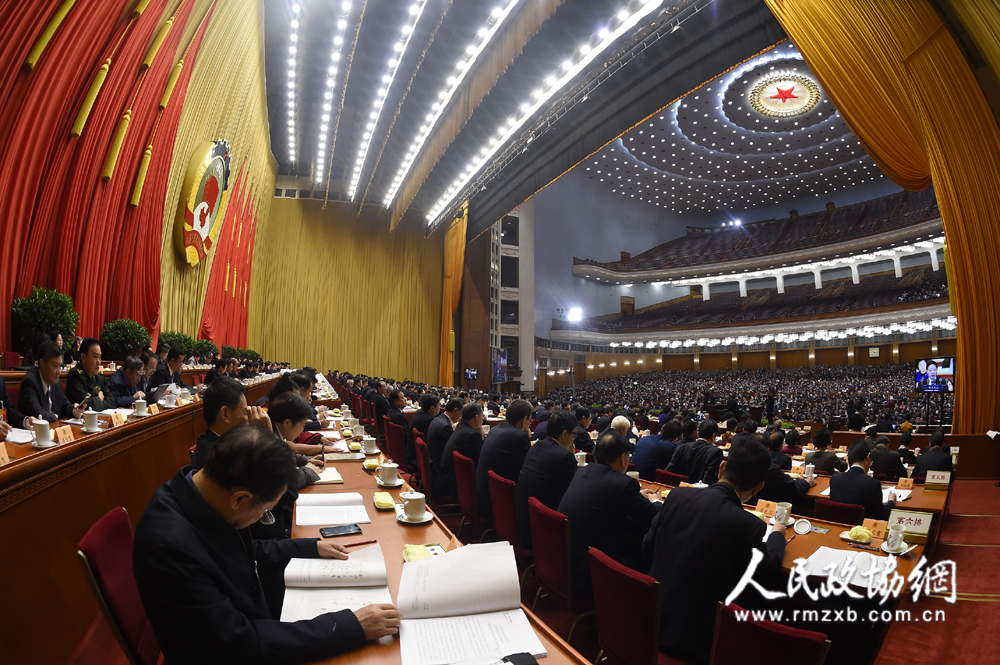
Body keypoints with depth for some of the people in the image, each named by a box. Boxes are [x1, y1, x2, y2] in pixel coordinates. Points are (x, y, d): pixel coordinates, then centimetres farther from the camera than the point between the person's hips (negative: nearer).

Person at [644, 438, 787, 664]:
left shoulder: (677, 495, -7)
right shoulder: (748, 526, -20)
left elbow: (648, 548, 7)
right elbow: (769, 573, 2)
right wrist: (777, 535, 21)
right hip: (693, 639, -5)